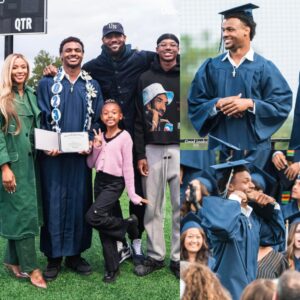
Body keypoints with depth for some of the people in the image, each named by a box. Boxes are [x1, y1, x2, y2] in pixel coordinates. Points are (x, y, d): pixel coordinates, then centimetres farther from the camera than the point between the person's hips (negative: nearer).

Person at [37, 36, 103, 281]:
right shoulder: (47, 83, 4)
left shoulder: (92, 85, 10)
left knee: (79, 202, 5)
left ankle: (74, 254, 16)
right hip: (53, 154, -2)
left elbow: (98, 119, 7)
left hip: (81, 154, 2)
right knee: (54, 203, 0)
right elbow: (41, 118, 0)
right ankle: (54, 257, 10)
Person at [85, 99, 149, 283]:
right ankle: (112, 268, 18)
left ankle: (128, 225, 1)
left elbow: (128, 167, -8)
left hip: (115, 183, -6)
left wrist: (132, 194, -10)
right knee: (104, 227, 7)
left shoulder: (124, 136, -8)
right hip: (100, 181, 6)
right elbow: (91, 164, 9)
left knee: (93, 217, -23)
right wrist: (96, 147, -8)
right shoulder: (100, 136, 8)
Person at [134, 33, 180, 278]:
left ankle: (178, 258, 11)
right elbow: (139, 119, 8)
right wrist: (140, 154, 2)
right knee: (152, 207, 5)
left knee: (181, 207, 0)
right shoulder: (146, 79, 9)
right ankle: (155, 256, 17)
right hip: (152, 150, 1)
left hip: (179, 149, -1)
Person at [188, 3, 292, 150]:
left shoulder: (265, 67, 1)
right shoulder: (211, 66, 7)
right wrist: (217, 104, -14)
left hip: (255, 144, -2)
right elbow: (194, 103, 5)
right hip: (220, 143, 2)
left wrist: (250, 104, -17)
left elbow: (283, 104, -4)